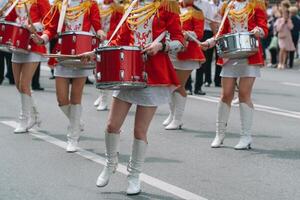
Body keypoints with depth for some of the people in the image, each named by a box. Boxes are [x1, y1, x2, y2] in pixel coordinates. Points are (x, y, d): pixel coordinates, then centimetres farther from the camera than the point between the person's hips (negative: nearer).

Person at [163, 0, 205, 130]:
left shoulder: (196, 12, -3)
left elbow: (199, 33, -9)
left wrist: (187, 35, -27)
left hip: (186, 54, -6)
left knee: (179, 86, -3)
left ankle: (178, 120, 6)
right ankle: (172, 114, 30)